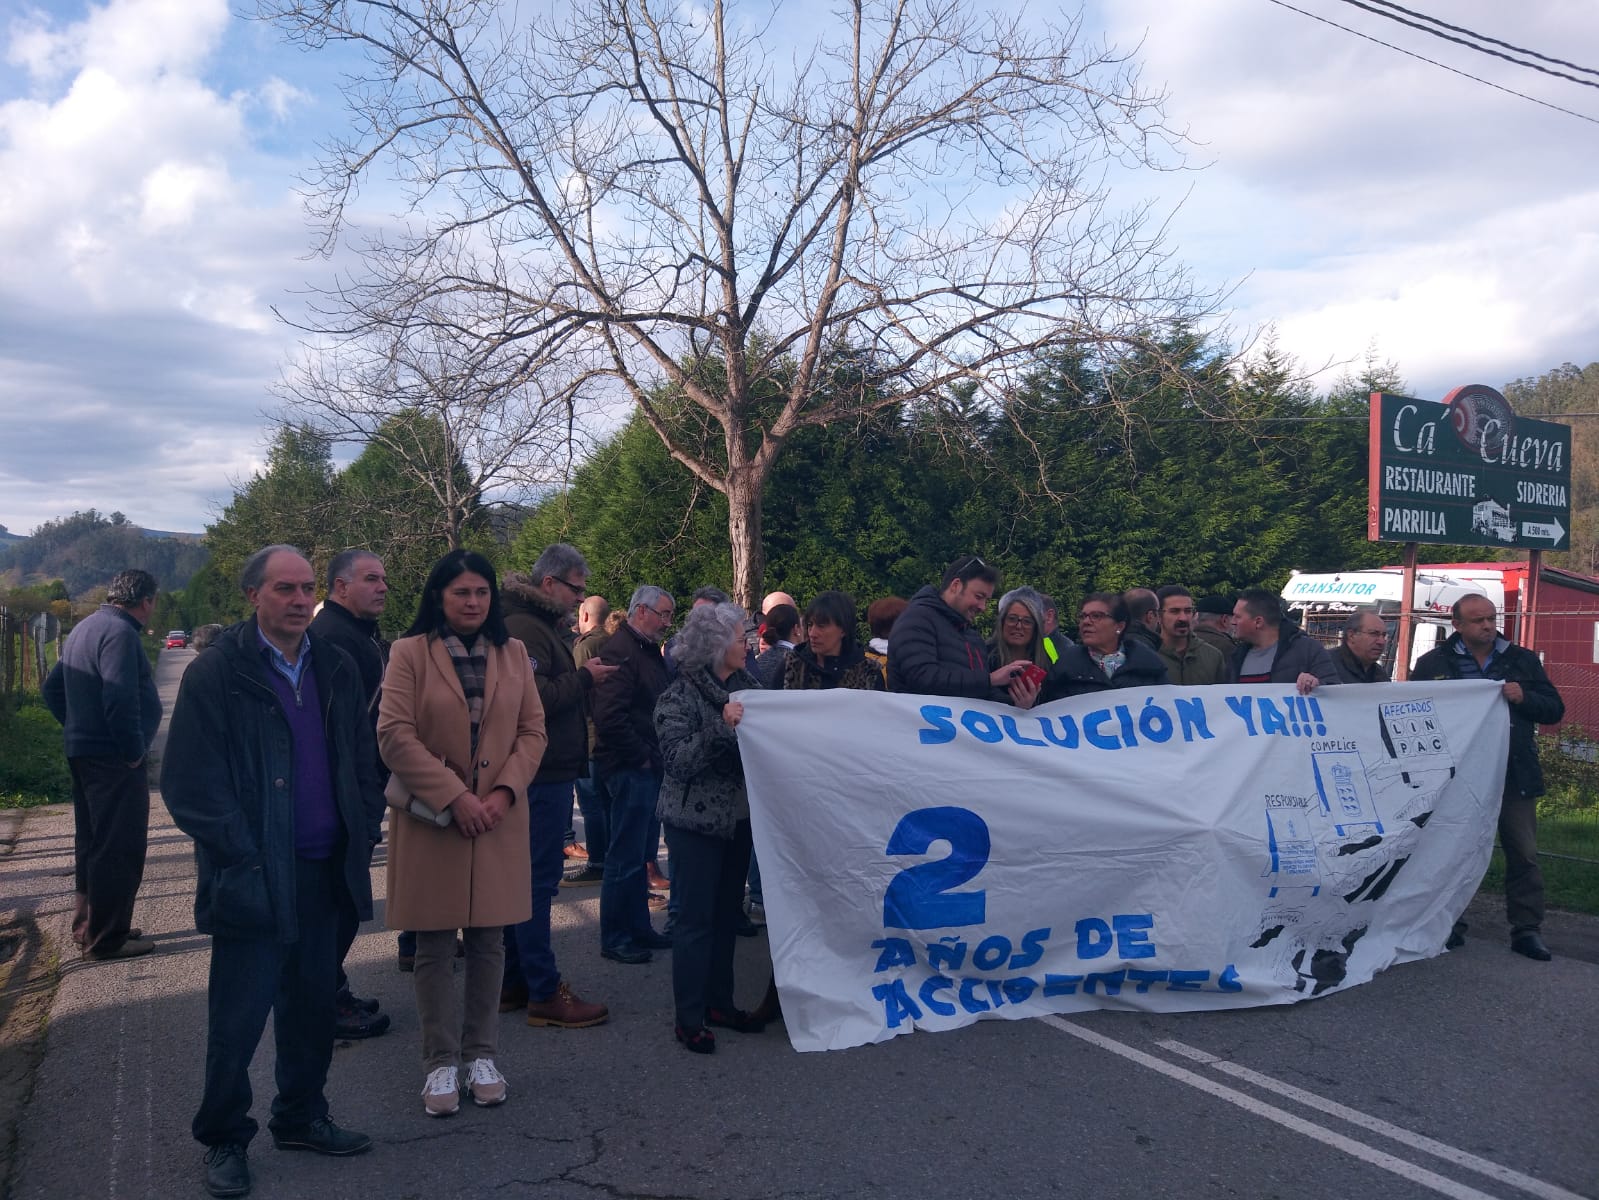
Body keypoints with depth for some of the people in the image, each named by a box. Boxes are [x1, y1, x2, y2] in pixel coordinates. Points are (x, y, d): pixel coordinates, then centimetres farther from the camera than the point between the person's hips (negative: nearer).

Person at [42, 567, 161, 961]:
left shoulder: (86, 627, 15)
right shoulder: (120, 632, -18)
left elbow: (53, 688, 21)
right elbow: (120, 700, -27)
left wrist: (77, 728, 18)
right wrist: (134, 751, -17)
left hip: (83, 751, 11)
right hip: (112, 759, -10)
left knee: (92, 844, 18)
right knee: (119, 849, -3)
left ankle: (88, 927, 29)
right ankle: (107, 938, 3)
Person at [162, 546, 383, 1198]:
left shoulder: (336, 668, 7)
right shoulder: (215, 673, -9)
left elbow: (362, 757, 15)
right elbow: (190, 783, -11)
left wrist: (363, 831, 6)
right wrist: (242, 860, -14)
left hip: (324, 873, 5)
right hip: (254, 878, -5)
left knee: (312, 1006, 16)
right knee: (237, 1017, 5)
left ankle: (301, 1118, 34)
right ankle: (223, 1139, 24)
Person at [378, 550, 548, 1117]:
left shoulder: (513, 653, 8)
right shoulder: (410, 653, -3)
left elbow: (533, 730, 6)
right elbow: (395, 734, -10)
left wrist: (504, 792, -8)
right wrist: (454, 797, -15)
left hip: (499, 817, 3)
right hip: (431, 819, -3)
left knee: (489, 941, 9)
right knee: (435, 946, 5)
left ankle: (482, 1054, 23)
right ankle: (440, 1062, 18)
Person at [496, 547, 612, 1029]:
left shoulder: (547, 626, 19)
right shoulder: (523, 628, -15)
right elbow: (534, 697, -26)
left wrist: (584, 677, 6)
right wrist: (583, 676, -14)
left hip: (547, 772, 11)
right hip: (541, 773, -11)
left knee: (528, 878, 14)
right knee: (538, 879, -6)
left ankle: (515, 982, 23)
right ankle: (544, 994, 1)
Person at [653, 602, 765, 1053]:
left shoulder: (746, 685, 5)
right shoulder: (679, 697, -12)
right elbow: (677, 761, -21)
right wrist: (721, 725, -29)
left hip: (739, 817, 6)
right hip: (697, 822, -6)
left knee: (727, 913, 13)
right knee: (696, 918, -1)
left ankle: (719, 1002, 26)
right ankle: (689, 1019, 9)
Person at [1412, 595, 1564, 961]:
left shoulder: (1523, 660, 8)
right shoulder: (1433, 663, 1)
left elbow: (1554, 709, 7)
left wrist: (1524, 698, -12)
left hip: (1515, 775, 2)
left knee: (1524, 854, 3)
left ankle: (1527, 929, 12)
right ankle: (1451, 926, 20)